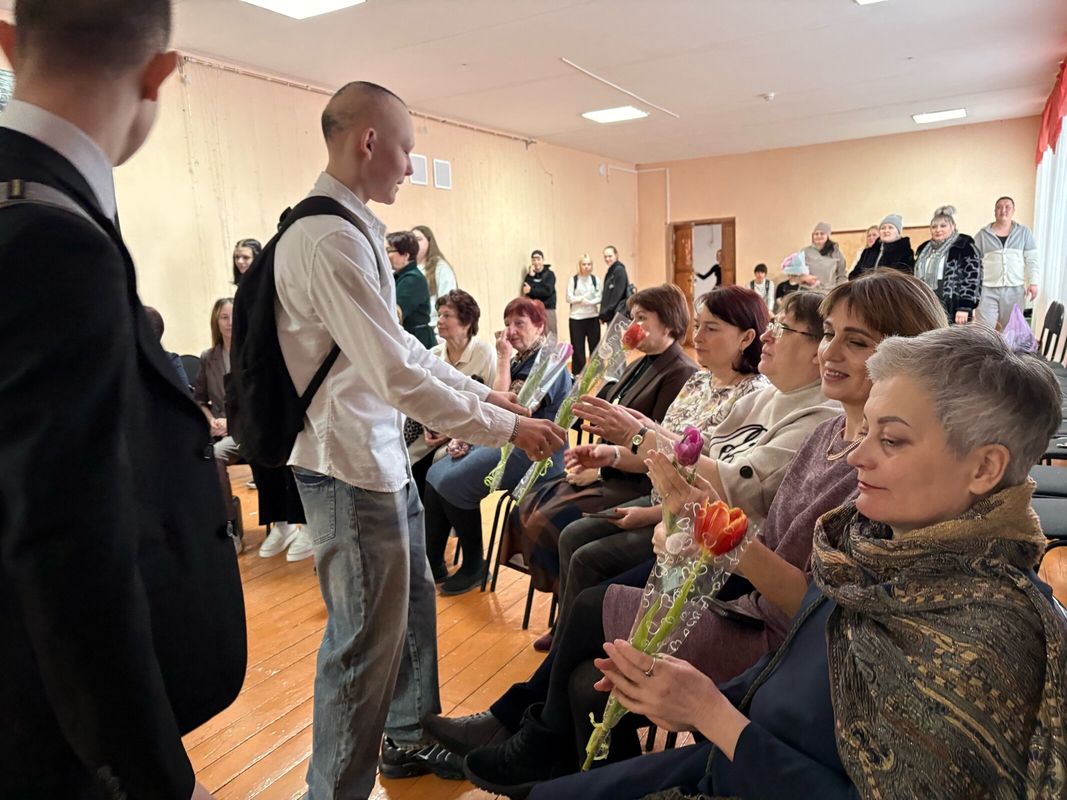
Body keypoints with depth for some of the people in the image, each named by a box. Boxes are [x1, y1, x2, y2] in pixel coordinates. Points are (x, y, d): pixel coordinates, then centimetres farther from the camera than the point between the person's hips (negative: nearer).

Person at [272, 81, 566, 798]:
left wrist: (479, 391, 12)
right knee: (367, 640, 5)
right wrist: (505, 427, -17)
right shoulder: (330, 239, -22)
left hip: (383, 453, 10)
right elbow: (397, 375, -26)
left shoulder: (355, 228, 10)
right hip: (352, 467, -10)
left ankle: (411, 740, 45)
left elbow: (397, 344, 15)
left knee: (413, 601, 23)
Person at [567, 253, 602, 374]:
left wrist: (590, 302, -19)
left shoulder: (595, 279, 3)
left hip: (593, 317, 1)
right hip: (577, 318, -1)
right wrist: (582, 298, -15)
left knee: (594, 345, 8)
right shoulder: (573, 279, -1)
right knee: (578, 346, 2)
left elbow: (601, 297, -2)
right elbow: (569, 298, -5)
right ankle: (577, 373, 11)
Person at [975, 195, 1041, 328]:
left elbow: (1032, 260, 7)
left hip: (1015, 290, 1)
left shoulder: (1024, 232, 8)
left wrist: (1033, 283, -2)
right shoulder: (982, 235, 5)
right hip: (987, 290, -1)